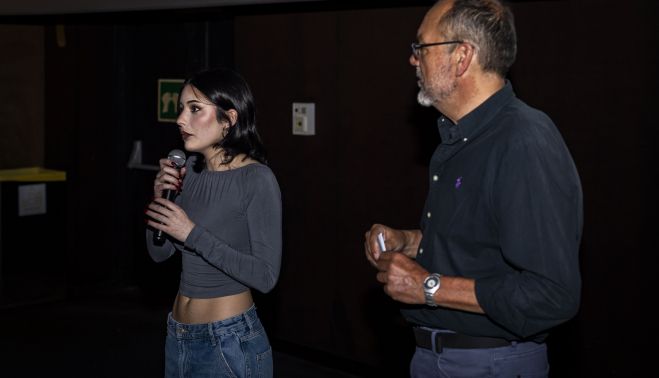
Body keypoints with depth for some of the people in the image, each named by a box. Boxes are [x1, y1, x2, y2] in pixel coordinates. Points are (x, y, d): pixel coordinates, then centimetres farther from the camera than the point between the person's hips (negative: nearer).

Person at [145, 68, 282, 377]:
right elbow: (159, 253, 9)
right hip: (179, 337, 7)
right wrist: (160, 199, -8)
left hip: (229, 341, -7)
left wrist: (192, 234, -22)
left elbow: (266, 276, -21)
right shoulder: (191, 169, 2)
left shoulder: (257, 179, -17)